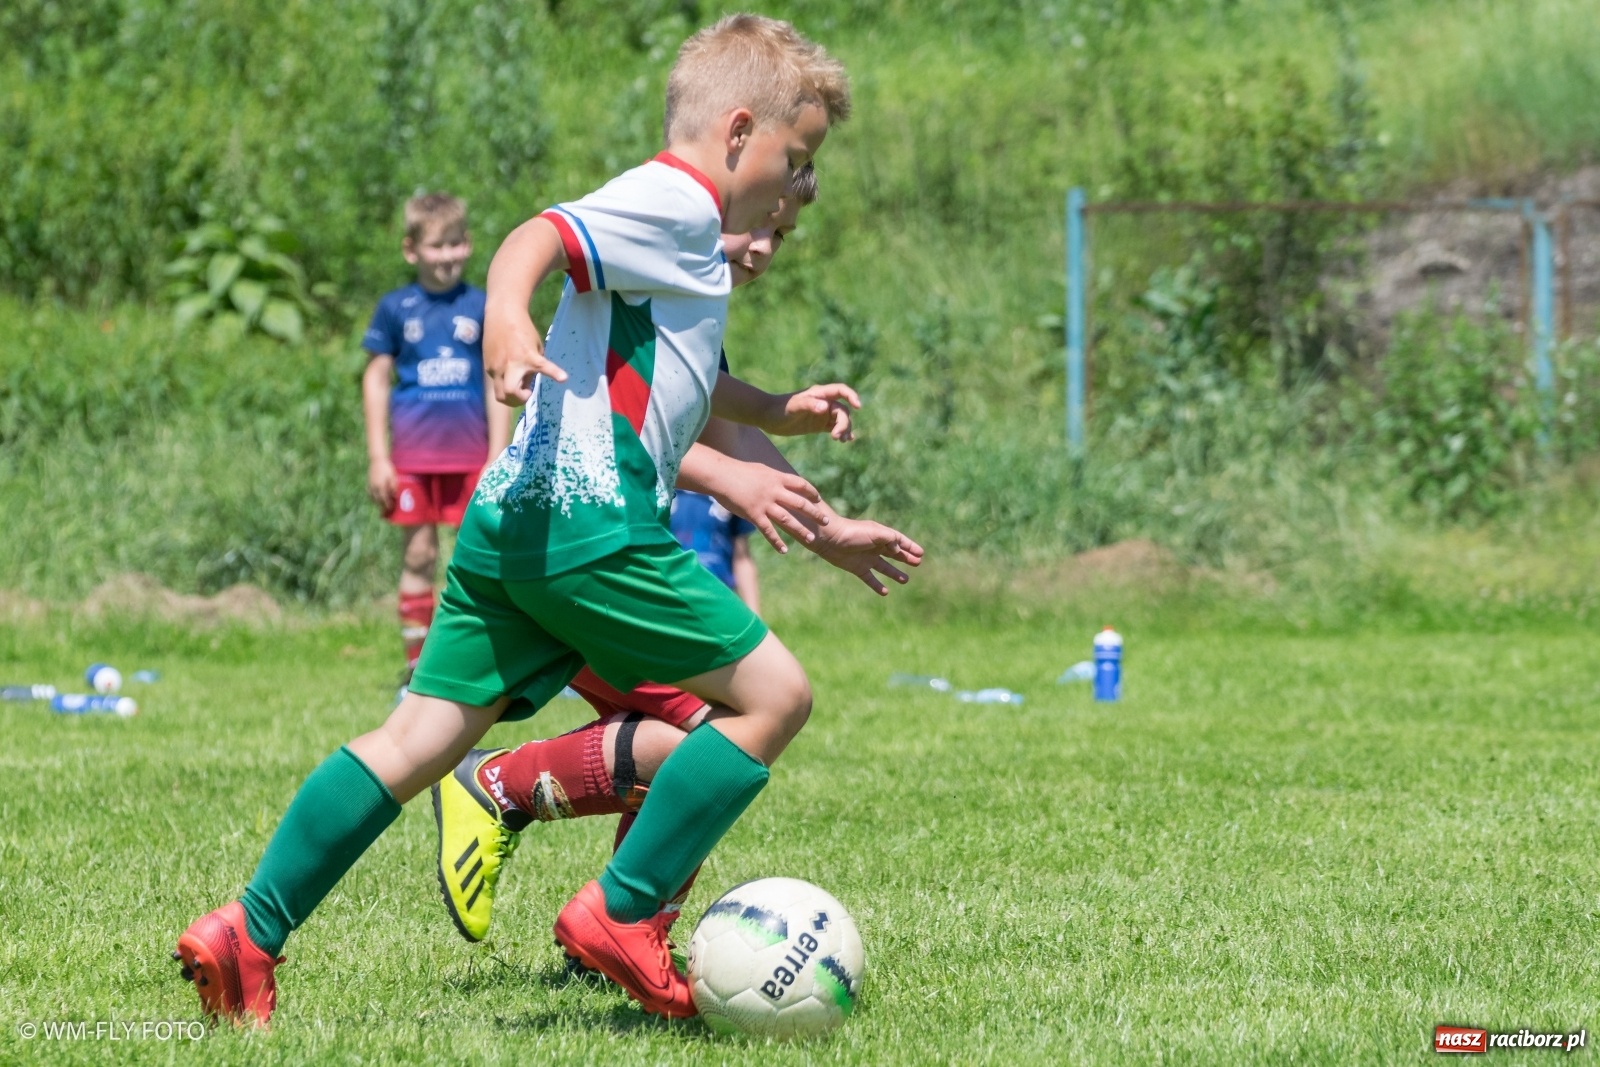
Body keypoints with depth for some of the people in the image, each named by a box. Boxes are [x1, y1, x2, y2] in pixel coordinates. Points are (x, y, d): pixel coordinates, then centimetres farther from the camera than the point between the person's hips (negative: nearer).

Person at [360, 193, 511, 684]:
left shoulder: (482, 307, 4)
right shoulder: (396, 308, 3)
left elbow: (498, 384, 6)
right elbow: (377, 379, 7)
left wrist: (498, 458, 1)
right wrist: (377, 457, 2)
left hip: (471, 455, 0)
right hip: (414, 454, 0)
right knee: (418, 556, 3)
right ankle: (416, 667, 9)